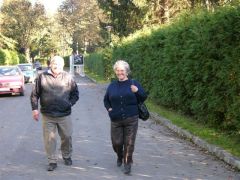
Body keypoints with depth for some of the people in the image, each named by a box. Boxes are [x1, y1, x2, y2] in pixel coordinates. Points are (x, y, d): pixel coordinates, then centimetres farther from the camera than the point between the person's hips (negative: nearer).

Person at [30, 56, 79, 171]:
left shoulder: (68, 77, 1)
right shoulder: (42, 77, -1)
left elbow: (75, 94, 9)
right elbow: (34, 94, 3)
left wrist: (69, 103, -5)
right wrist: (35, 108, -3)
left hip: (64, 115, 1)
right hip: (47, 115, -1)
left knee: (67, 137, 10)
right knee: (49, 139, 3)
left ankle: (67, 157, 32)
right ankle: (52, 161, 15)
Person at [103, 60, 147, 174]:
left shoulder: (134, 83, 2)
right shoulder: (112, 86, 10)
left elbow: (144, 98, 3)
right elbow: (106, 100, 23)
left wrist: (137, 91, -16)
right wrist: (109, 108, 4)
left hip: (131, 120, -2)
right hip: (116, 120, 3)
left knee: (129, 143, -2)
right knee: (116, 142, 7)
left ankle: (127, 164, 11)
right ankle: (120, 157, 37)